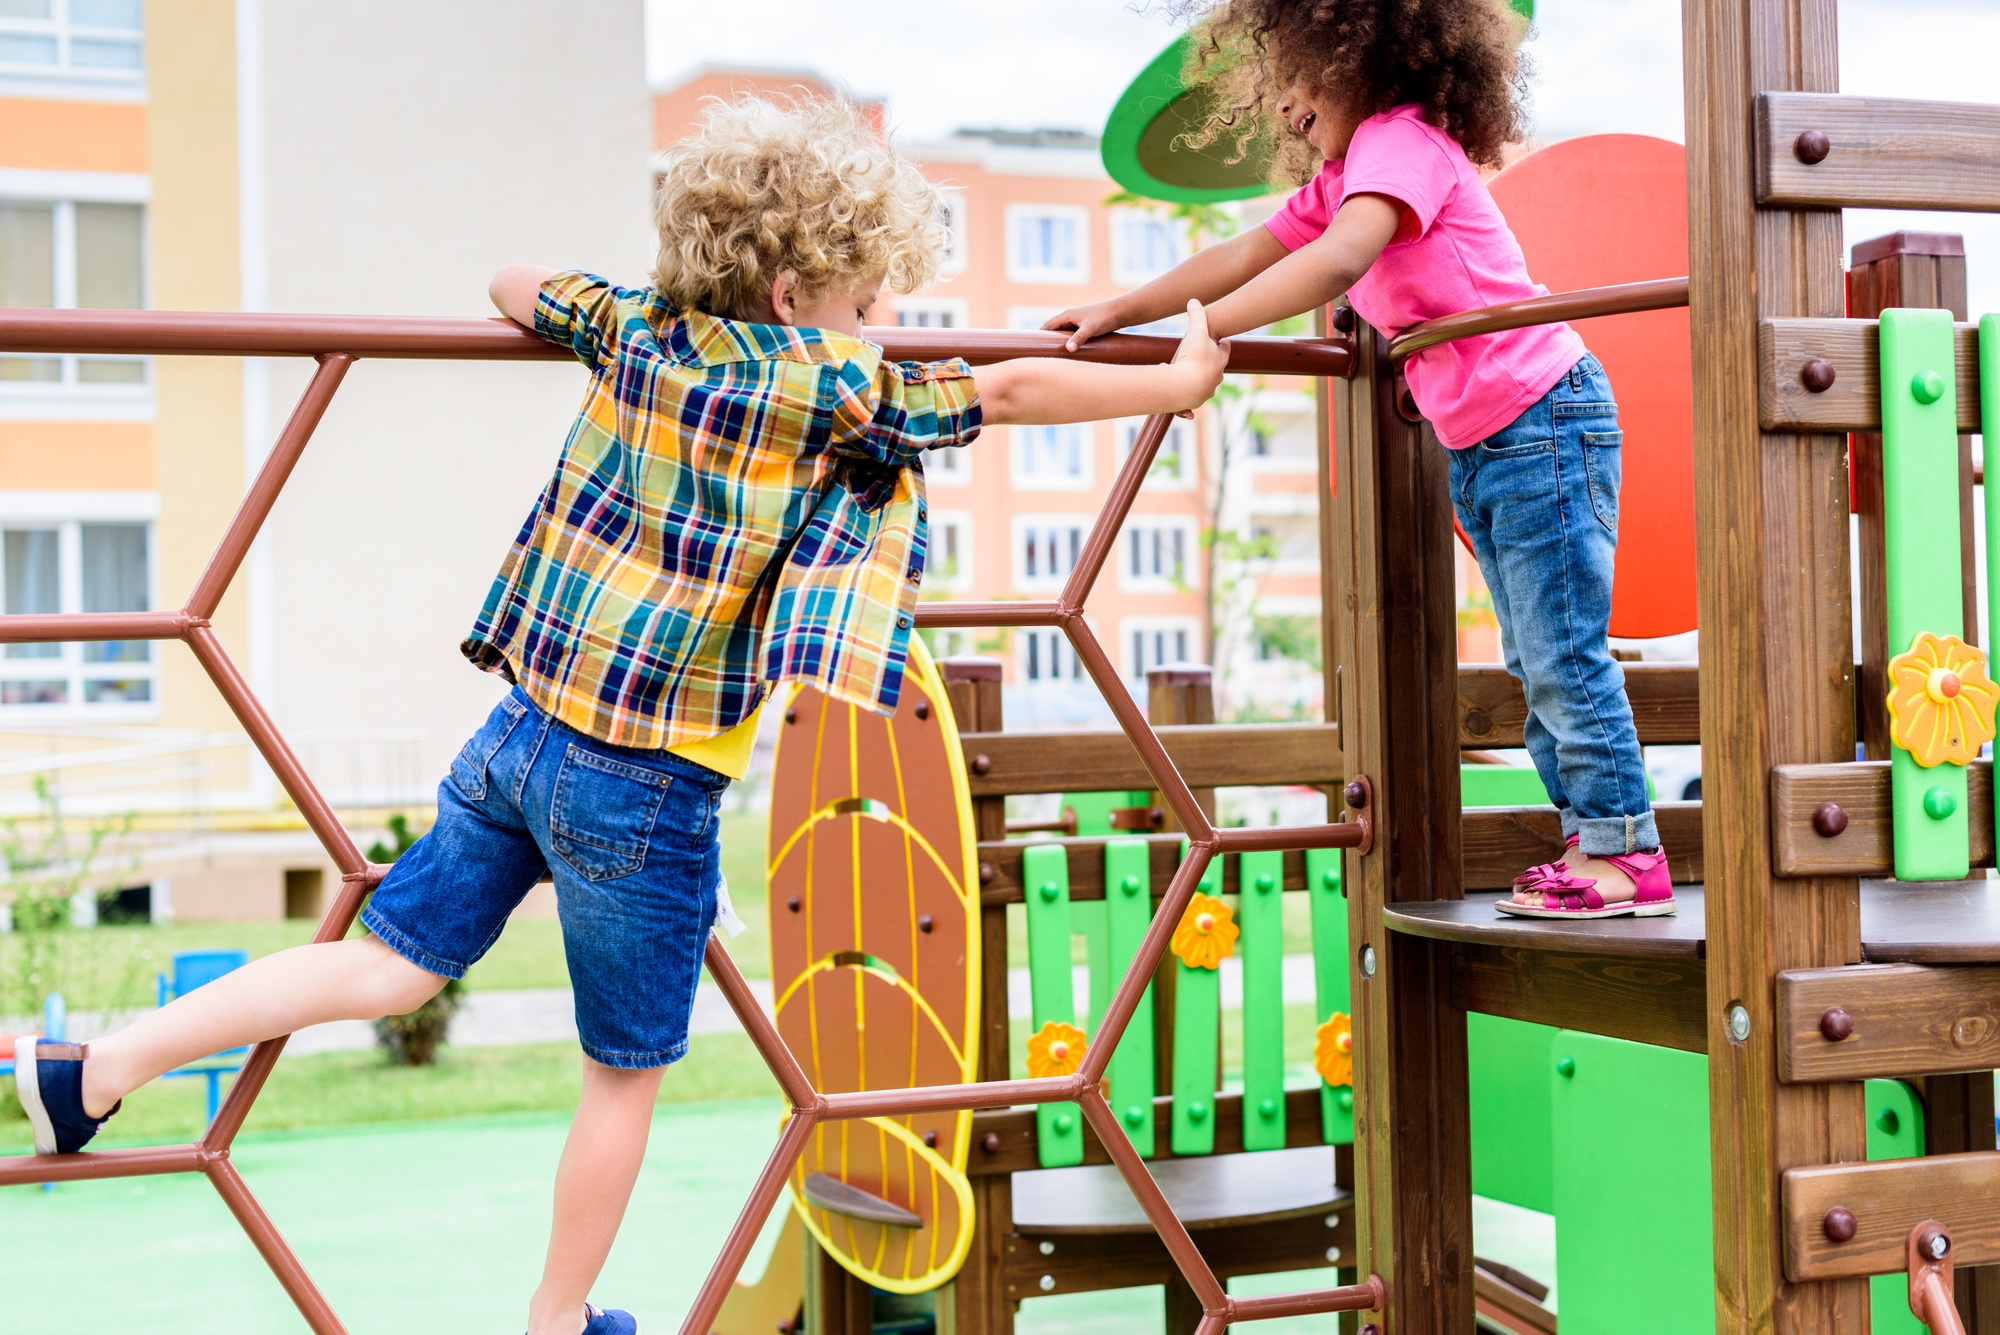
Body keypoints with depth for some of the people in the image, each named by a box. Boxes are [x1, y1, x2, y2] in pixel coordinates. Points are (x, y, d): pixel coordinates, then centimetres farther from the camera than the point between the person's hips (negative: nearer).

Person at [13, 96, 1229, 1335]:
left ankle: (103, 1065, 10)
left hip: (522, 733, 6)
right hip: (646, 791, -6)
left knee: (388, 964, 16)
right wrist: (1178, 382, 6)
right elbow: (1005, 390, -6)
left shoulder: (636, 325, 4)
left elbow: (517, 286, 22)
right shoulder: (825, 383, -12)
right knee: (626, 1073, 13)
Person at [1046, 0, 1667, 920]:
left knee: (1563, 653, -8)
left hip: (1545, 420, -10)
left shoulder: (1402, 137, -15)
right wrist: (1119, 311, 11)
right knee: (1538, 664, 12)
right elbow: (1243, 257, 17)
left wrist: (1203, 330, -32)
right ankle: (1593, 841, 19)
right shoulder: (1338, 177, 16)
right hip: (1477, 446, 10)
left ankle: (1628, 854, -1)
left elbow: (1338, 262, -32)